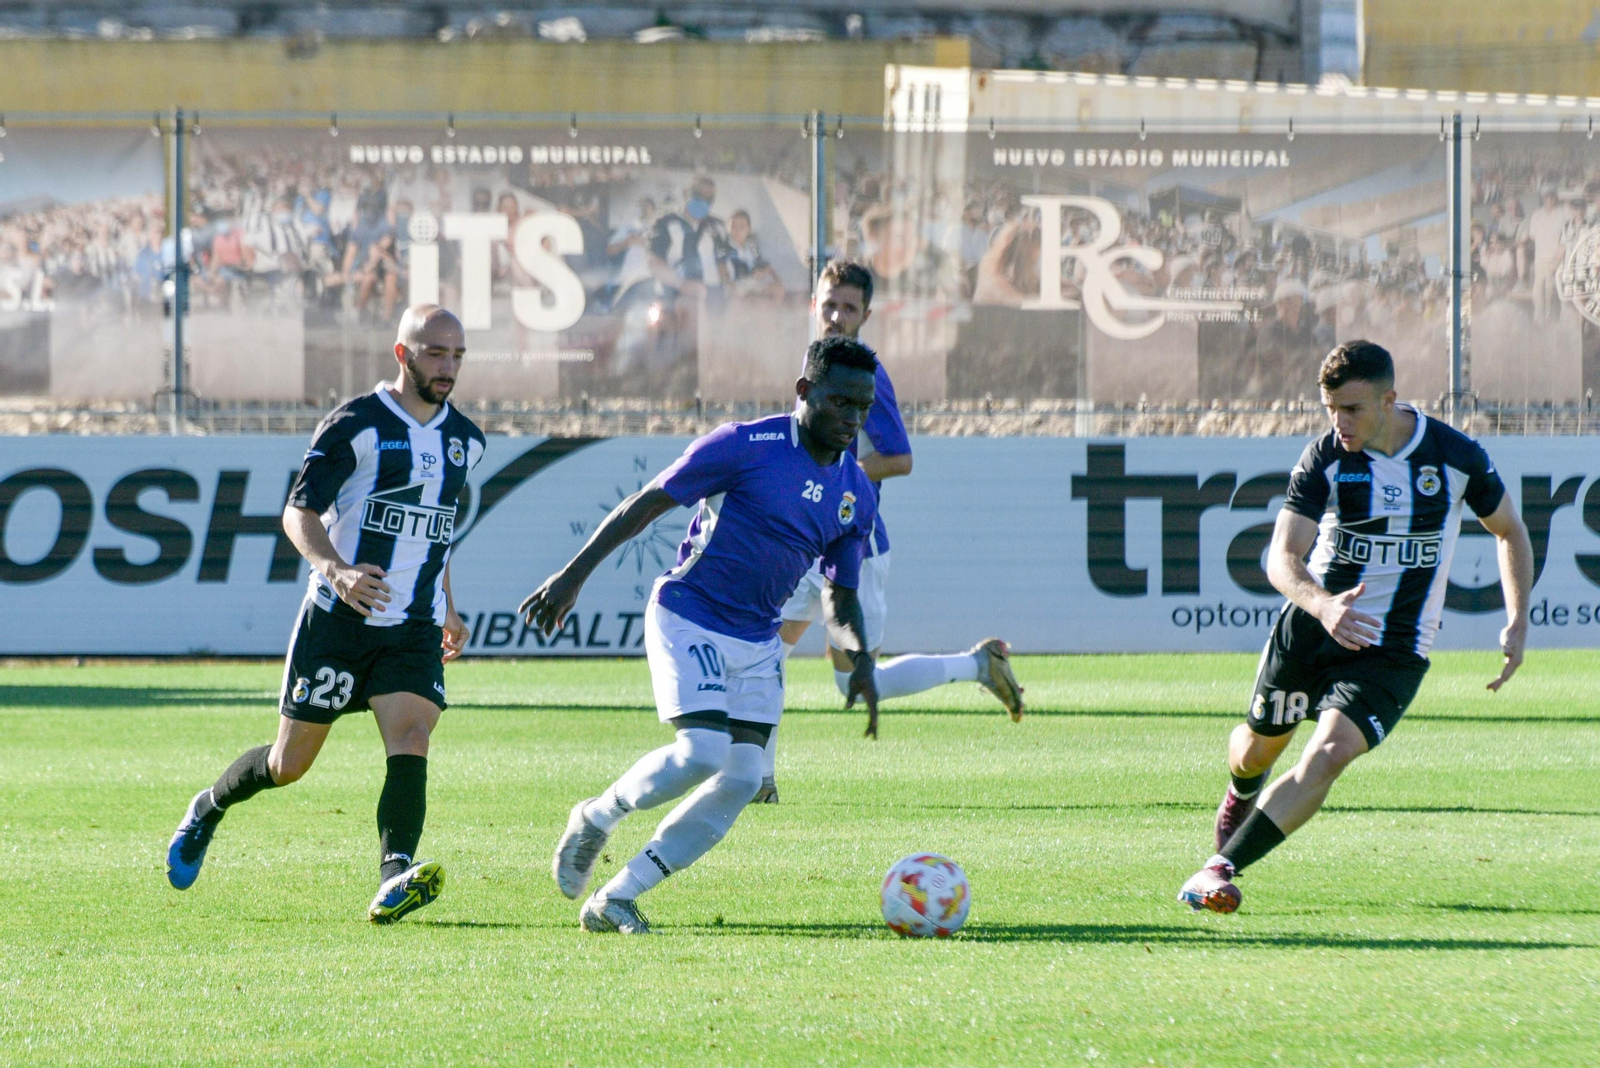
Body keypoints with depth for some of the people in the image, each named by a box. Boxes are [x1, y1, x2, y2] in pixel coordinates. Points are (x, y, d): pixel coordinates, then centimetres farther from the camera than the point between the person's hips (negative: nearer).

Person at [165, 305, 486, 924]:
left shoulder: (465, 442, 10)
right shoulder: (357, 425, -10)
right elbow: (298, 512, -14)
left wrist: (447, 610, 28)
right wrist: (336, 570, -32)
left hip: (415, 630, 4)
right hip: (337, 620, -4)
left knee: (410, 741, -20)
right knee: (289, 764, 6)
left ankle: (394, 879, -34)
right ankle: (208, 810, 35)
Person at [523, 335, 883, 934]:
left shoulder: (857, 493, 6)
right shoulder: (746, 446, -12)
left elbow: (841, 597, 15)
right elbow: (647, 504, -7)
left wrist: (860, 659, -5)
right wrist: (574, 575, -11)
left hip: (758, 643, 7)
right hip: (688, 618, -7)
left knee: (741, 779, -5)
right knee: (702, 753, -22)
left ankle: (615, 900, 4)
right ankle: (596, 819, 7)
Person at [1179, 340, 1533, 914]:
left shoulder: (1457, 457, -11)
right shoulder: (1324, 458, -12)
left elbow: (1509, 531, 8)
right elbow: (1282, 556, -20)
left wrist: (1517, 624, -2)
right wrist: (1323, 606, -41)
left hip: (1392, 651, -2)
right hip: (1312, 627, 2)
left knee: (1330, 753, -24)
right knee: (1258, 747, 18)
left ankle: (1223, 867, -21)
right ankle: (1242, 795, 57)